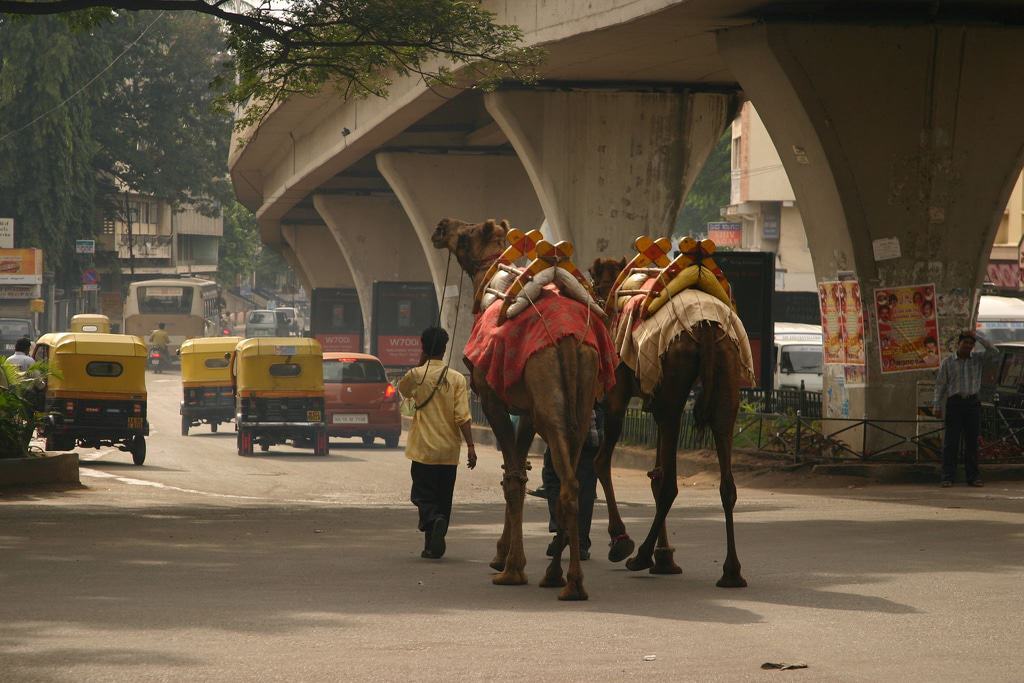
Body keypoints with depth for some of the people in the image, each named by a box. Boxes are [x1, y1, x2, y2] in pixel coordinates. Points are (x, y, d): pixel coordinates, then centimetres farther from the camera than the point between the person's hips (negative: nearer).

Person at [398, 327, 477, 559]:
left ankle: (434, 521, -26)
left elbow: (403, 389, 20)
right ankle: (434, 546, 13)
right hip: (449, 451, 2)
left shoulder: (417, 375, -5)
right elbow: (462, 416, -9)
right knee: (443, 499, 12)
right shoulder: (457, 379, -4)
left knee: (423, 496, 4)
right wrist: (471, 446, -5)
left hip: (423, 450, -1)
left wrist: (421, 364, 14)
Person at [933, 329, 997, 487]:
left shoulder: (978, 360, 11)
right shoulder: (947, 363, 5)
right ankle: (948, 477, -6)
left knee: (972, 441, 1)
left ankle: (972, 477, 4)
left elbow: (993, 351, -4)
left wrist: (977, 336, -6)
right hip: (954, 403, -2)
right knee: (951, 441, -6)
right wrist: (937, 407, -3)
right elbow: (940, 385, 4)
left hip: (972, 403, 2)